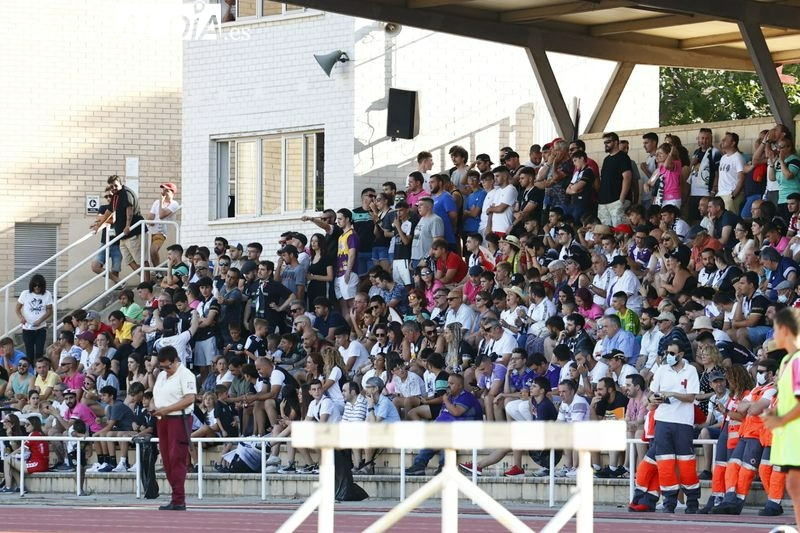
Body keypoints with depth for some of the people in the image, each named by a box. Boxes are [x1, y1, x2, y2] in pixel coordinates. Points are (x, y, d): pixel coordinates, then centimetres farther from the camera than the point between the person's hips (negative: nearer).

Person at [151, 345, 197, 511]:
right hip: (162, 421, 9)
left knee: (176, 459, -12)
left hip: (178, 420, -9)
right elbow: (156, 396, 27)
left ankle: (179, 500, -14)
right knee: (167, 460, 7)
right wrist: (153, 406, 3)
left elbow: (189, 398, -17)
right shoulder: (161, 375, 18)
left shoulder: (185, 375, -8)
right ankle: (177, 498, 12)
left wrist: (167, 409, -19)